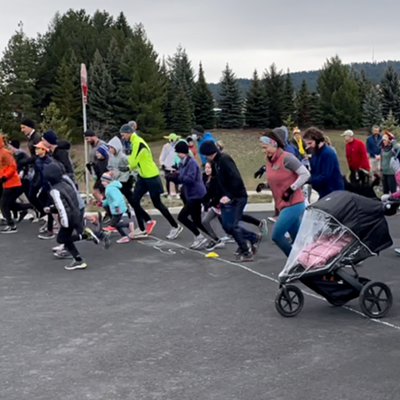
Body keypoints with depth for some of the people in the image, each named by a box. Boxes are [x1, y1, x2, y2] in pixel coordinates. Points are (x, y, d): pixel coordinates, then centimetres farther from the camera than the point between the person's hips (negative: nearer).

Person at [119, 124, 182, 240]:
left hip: (151, 177, -9)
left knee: (157, 204, -2)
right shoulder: (134, 142, 9)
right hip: (143, 177, 9)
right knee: (134, 201, 5)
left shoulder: (138, 143, -21)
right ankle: (142, 229, 13)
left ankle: (175, 227, 11)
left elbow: (133, 163, -22)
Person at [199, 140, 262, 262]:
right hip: (227, 198, 10)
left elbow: (236, 178, -26)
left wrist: (230, 196, -28)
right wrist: (220, 199, 18)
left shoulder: (225, 159, -16)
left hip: (236, 198, -10)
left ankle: (246, 253, 3)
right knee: (227, 226, 10)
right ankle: (254, 238, 23)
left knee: (232, 226, -8)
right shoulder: (217, 162, 13)